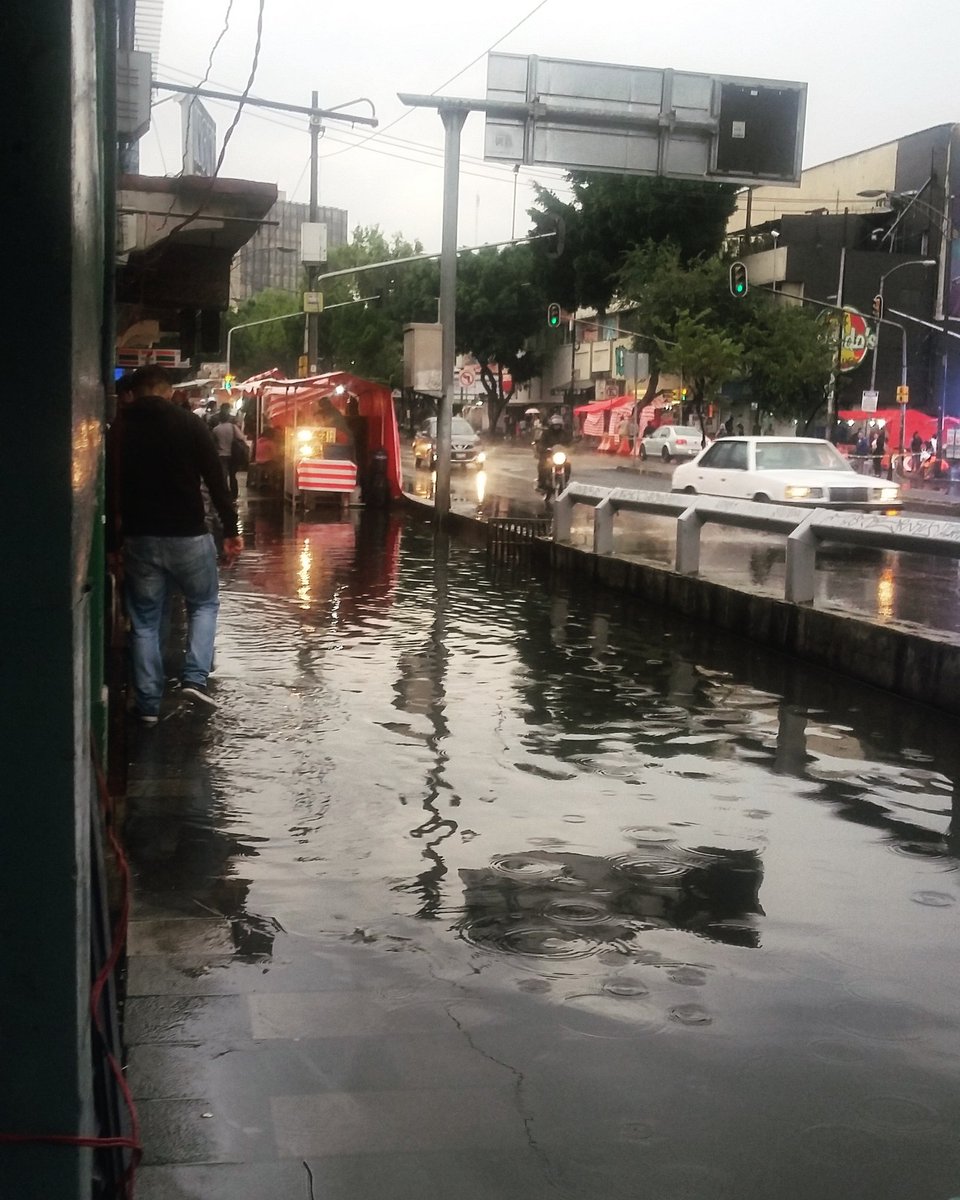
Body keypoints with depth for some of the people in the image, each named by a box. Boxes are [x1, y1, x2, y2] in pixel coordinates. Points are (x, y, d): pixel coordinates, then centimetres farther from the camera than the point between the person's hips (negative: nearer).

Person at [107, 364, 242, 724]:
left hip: (139, 538, 2)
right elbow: (216, 481, -8)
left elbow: (110, 490, 5)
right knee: (204, 603, 19)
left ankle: (148, 704, 12)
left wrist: (112, 541, 11)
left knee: (144, 620, 11)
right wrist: (231, 530, -4)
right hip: (188, 535, -2)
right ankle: (195, 678, 2)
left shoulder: (119, 429, 4)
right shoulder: (189, 424, -4)